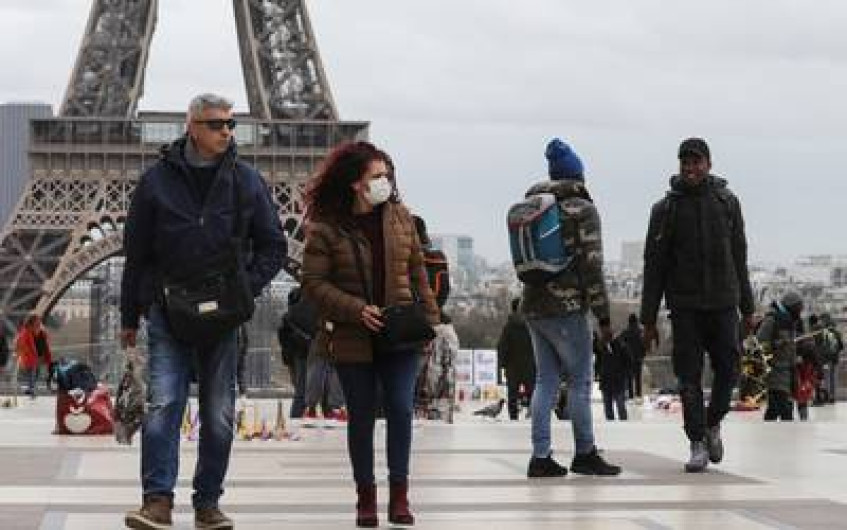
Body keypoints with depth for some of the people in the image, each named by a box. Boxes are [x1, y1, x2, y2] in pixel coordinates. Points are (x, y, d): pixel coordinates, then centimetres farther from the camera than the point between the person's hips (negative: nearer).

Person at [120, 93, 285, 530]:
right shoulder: (157, 180, 1)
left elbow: (273, 245, 10)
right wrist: (130, 317, 8)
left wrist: (248, 287, -7)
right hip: (167, 311, -2)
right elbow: (136, 253, 6)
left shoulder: (247, 181, 4)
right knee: (163, 403, -14)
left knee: (219, 414, 4)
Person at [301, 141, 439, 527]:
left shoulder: (400, 216, 5)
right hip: (352, 338, -2)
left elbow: (417, 271, 11)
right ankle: (366, 497, 18)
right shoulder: (326, 226, -7)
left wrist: (430, 317, 6)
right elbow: (314, 282, -9)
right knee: (361, 417, 7)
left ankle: (399, 495, 5)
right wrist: (356, 310, -18)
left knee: (401, 409, -5)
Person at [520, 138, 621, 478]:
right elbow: (592, 266, -11)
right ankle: (585, 454, 9)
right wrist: (603, 316, -7)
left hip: (532, 306, 6)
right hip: (566, 308, -6)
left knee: (546, 380, 9)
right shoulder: (582, 210, -7)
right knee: (580, 380, 3)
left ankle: (540, 457, 6)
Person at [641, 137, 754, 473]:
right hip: (684, 306, -1)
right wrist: (649, 319, -2)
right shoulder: (666, 208, 1)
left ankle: (713, 424, 26)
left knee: (727, 370, 0)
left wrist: (747, 308, 10)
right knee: (689, 378, -2)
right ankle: (698, 444, 6)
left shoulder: (727, 202, 7)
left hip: (723, 303, 2)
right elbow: (654, 265, 2)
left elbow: (739, 257, 12)